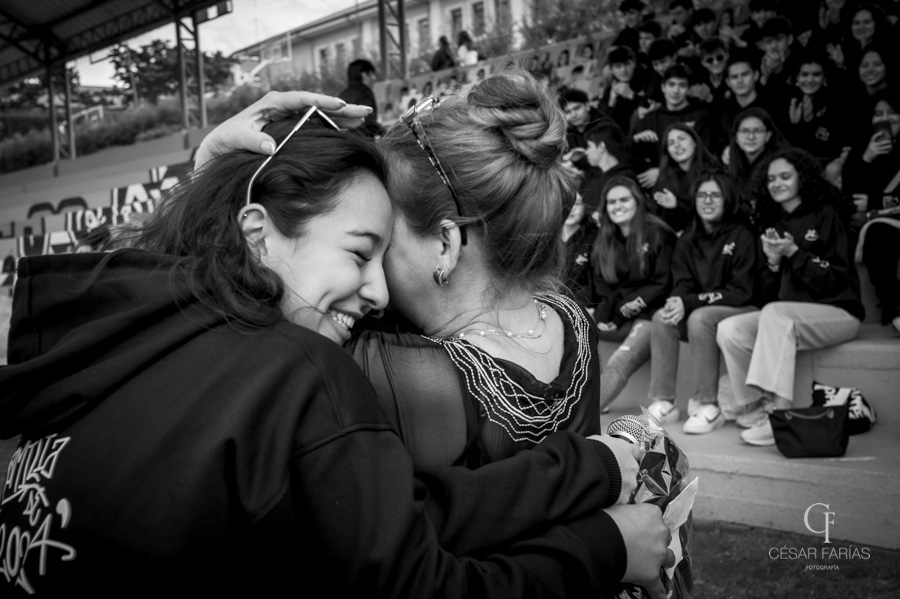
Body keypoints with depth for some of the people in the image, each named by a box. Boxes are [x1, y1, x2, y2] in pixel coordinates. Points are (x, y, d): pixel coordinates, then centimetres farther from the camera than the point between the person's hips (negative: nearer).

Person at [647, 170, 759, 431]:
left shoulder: (742, 236, -8)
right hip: (699, 311, 5)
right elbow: (682, 284, 4)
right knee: (661, 318, -21)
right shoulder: (687, 241, 10)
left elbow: (742, 291, -14)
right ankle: (663, 403, -20)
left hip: (741, 311, -5)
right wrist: (677, 303, -23)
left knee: (699, 318, -33)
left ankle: (708, 406, -27)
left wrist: (690, 303, -23)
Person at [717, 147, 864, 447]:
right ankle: (757, 405, -9)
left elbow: (836, 281, -9)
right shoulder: (773, 225, 15)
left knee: (775, 314, -35)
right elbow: (769, 293, 12)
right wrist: (772, 261, -7)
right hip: (788, 317, 6)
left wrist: (794, 253, -16)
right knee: (728, 329, -17)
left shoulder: (826, 216, -1)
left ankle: (779, 414, -38)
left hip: (838, 312, -6)